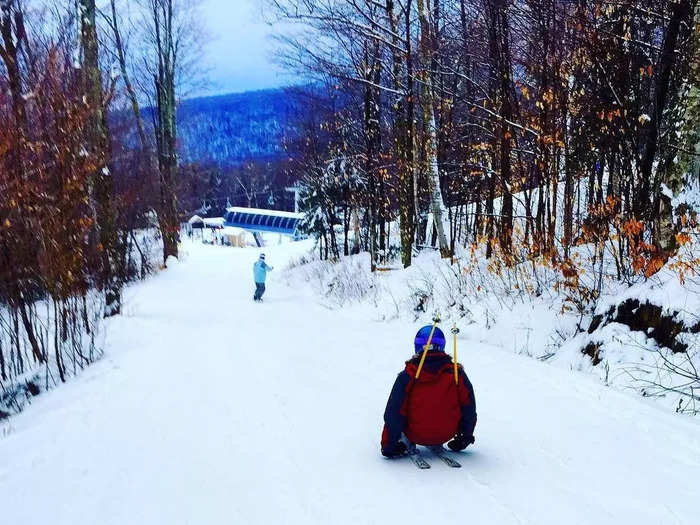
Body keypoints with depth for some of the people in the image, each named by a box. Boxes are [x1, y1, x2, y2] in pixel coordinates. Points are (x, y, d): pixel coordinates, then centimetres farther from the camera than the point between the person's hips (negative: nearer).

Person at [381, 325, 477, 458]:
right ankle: (437, 445, 29)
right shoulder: (457, 374, -10)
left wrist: (388, 444, 0)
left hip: (416, 435, -1)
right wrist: (466, 436, 15)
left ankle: (406, 442, 18)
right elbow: (468, 408, -1)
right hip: (446, 436, 1)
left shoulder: (407, 377, -14)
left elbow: (394, 414, -11)